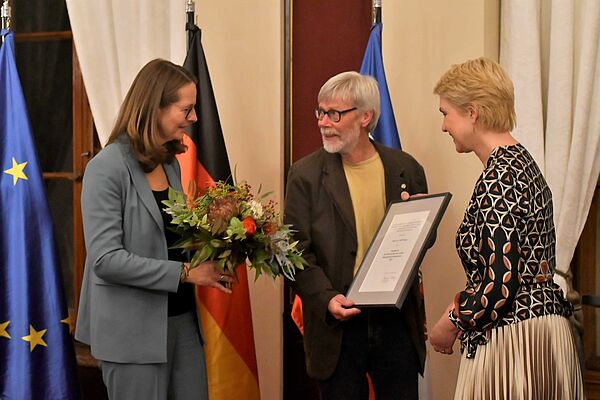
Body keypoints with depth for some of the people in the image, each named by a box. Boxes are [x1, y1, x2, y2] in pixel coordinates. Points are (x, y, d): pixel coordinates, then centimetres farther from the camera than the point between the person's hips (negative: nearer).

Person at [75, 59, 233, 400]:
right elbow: (106, 260, -20)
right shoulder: (108, 168, -14)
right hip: (134, 330, -7)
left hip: (181, 318, 7)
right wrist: (186, 272, -19)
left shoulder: (171, 164, 10)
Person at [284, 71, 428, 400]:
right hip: (338, 322, -1)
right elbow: (296, 252, -6)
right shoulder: (306, 175, -2)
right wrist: (326, 298, -20)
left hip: (397, 321, 2)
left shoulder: (405, 169, 4)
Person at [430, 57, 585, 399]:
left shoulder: (498, 179, -17)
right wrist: (461, 311, 15)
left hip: (513, 341, -10)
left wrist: (451, 323, -7)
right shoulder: (523, 163, 12)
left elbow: (500, 284, -22)